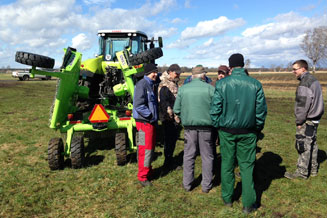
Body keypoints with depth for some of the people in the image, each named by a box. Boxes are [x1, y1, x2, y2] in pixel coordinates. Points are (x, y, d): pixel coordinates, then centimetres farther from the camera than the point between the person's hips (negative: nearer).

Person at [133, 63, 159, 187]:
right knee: (146, 149, -4)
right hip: (144, 122, -10)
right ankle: (142, 176, 6)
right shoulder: (142, 85, -15)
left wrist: (155, 117, 11)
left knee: (151, 147, 18)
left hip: (151, 122, 10)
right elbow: (138, 105, -23)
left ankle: (148, 170, 33)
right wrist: (150, 115, -18)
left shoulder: (150, 85, 16)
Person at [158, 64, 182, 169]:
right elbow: (164, 103, -22)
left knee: (174, 138, 15)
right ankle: (168, 163, 10)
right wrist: (173, 116, -21)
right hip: (169, 118, -9)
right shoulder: (165, 85, -15)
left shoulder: (174, 83, 16)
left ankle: (170, 160, 28)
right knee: (169, 140, -1)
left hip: (175, 118, 9)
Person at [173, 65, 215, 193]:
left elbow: (176, 109, 2)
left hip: (189, 127, 2)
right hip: (206, 127, -2)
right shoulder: (210, 88, -6)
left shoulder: (183, 89, 1)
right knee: (207, 156, 11)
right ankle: (206, 185, 19)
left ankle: (187, 184, 22)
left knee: (188, 155, 13)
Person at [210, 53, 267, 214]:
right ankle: (248, 204, 15)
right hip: (248, 132, 1)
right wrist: (257, 128, 13)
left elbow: (215, 109, -7)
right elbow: (261, 110, -1)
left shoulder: (222, 84, -7)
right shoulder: (255, 84, -4)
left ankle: (227, 199, 27)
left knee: (227, 164, 13)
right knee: (247, 166, 9)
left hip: (227, 131, 0)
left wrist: (217, 126, 8)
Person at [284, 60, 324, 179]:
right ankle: (313, 169, 28)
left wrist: (299, 121, -14)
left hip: (307, 120, -10)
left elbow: (303, 105, -21)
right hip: (315, 119, 10)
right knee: (312, 144, 17)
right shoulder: (314, 80, 13)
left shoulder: (304, 83, -18)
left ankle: (302, 172, 5)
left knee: (303, 145, -3)